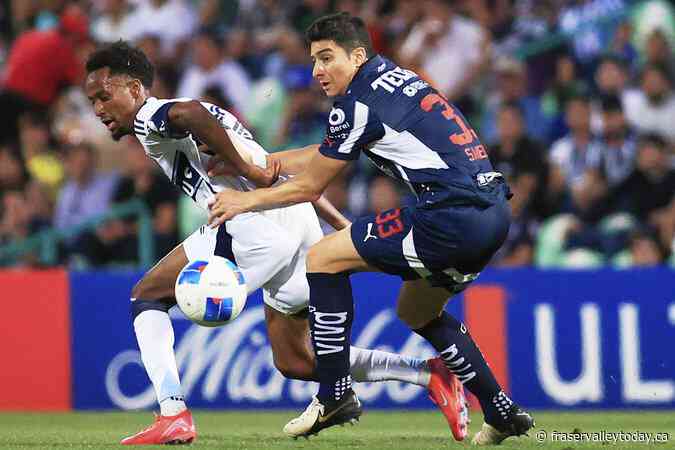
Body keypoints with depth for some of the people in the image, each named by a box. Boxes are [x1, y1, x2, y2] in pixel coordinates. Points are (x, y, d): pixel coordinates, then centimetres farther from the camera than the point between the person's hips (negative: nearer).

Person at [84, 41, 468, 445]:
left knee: (148, 296, 3)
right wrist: (344, 226, 26)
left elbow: (190, 113, -22)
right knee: (296, 363, 17)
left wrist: (246, 170, -16)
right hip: (303, 228, 9)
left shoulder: (149, 118, 4)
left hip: (256, 222, -9)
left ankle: (173, 416, -12)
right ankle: (430, 374, 8)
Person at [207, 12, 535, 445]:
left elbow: (308, 186, 4)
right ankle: (502, 413, 24)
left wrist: (245, 201, 18)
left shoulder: (358, 103, -6)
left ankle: (335, 394, 0)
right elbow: (326, 154, 31)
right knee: (416, 310, 28)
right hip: (494, 212, 10)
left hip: (454, 216, -10)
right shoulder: (396, 77, 20)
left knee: (324, 258, -1)